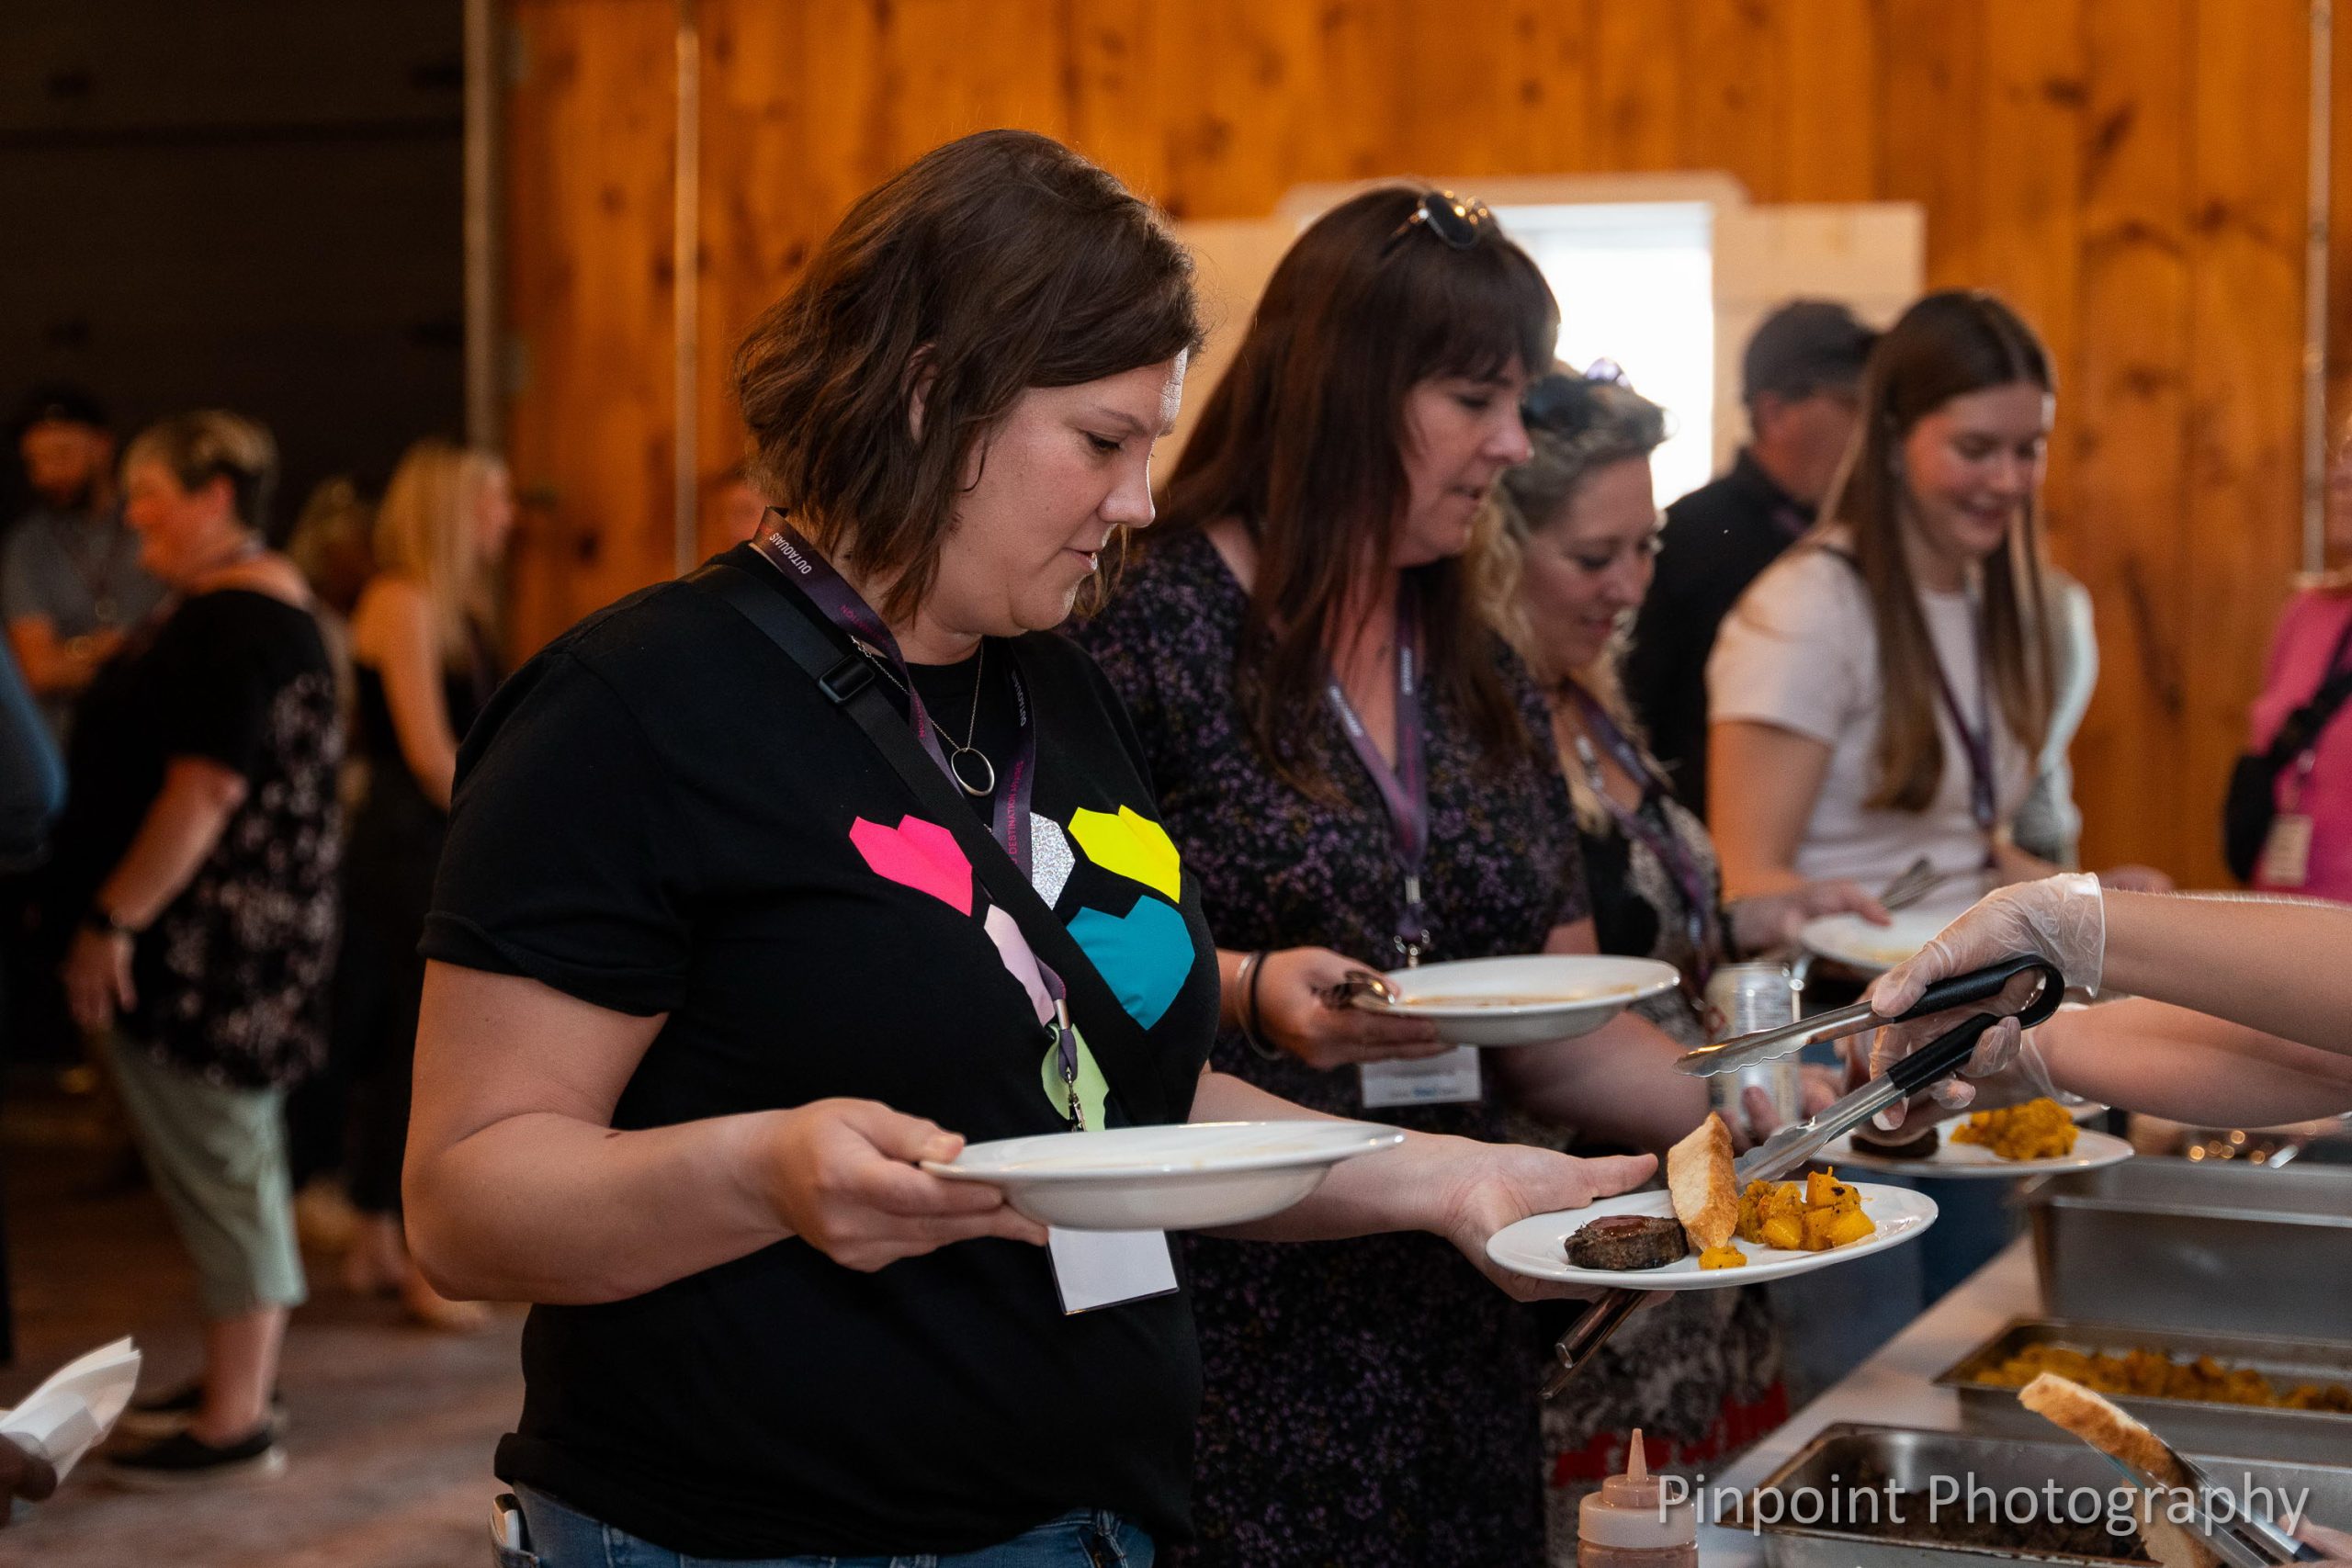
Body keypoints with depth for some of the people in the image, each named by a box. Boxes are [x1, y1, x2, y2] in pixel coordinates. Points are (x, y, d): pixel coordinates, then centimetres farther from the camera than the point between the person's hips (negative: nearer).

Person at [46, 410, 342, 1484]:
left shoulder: (240, 627, -18)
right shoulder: (231, 608, 15)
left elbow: (204, 794, -24)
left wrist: (111, 921, -21)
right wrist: (116, 912, 20)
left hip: (210, 944, -11)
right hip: (217, 944, 11)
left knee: (219, 1164, -5)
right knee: (228, 1161, 17)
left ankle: (234, 1424, 2)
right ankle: (240, 1382, 27)